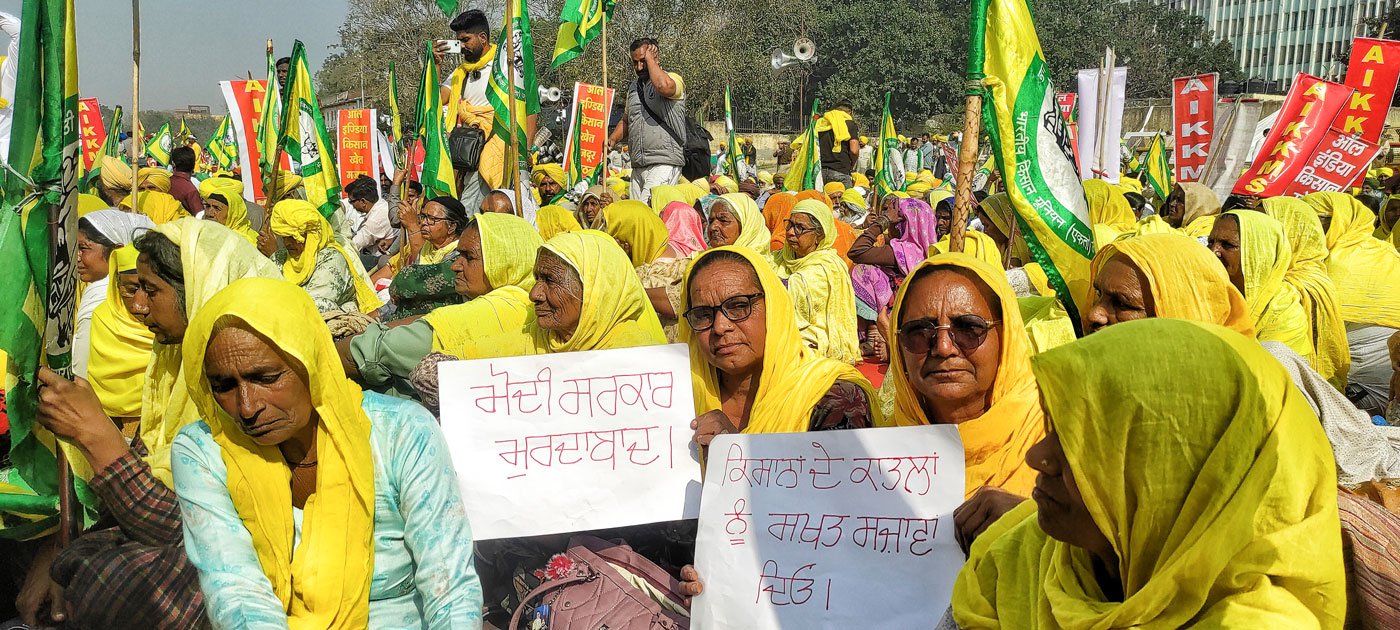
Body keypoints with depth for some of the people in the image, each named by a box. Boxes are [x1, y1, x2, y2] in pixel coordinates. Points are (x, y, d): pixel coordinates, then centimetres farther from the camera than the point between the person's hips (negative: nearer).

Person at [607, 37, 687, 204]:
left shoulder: (673, 79, -3)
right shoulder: (633, 86, 21)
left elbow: (663, 86, -30)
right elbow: (625, 121, 33)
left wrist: (649, 58, -13)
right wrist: (613, 139, 12)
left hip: (664, 163, -8)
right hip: (638, 166, 8)